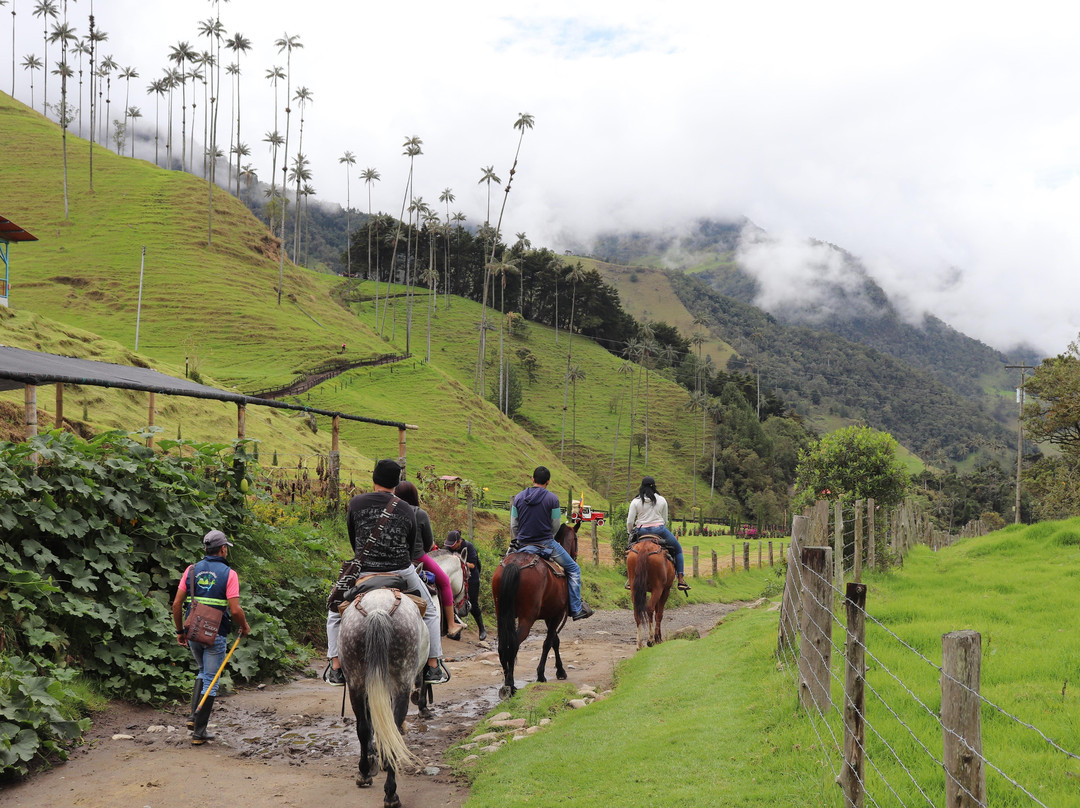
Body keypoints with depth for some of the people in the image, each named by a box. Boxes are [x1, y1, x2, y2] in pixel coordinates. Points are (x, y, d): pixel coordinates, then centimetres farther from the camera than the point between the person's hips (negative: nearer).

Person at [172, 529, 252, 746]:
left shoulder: (192, 570, 3)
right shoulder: (228, 573, -8)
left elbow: (177, 604, 1)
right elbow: (235, 610, -15)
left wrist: (180, 631, 12)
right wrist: (245, 627, 4)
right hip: (215, 634, -4)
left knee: (203, 672, 26)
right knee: (210, 680, 4)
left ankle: (194, 716, 13)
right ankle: (199, 733, 5)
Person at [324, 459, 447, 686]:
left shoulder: (356, 503, -2)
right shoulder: (407, 510, 1)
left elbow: (352, 539, 8)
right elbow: (414, 549, 7)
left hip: (364, 573, -1)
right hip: (401, 571, 1)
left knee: (335, 612, 22)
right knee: (430, 611, 23)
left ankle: (335, 668, 15)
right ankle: (434, 667, 22)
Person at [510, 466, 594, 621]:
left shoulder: (519, 498, 3)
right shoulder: (552, 499, -7)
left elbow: (513, 525, 6)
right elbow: (556, 525, -3)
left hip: (523, 544, 4)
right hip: (546, 543, -3)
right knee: (574, 569, 11)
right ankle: (576, 609, 7)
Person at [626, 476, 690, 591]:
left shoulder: (635, 502, -1)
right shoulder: (662, 500, 2)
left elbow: (629, 522, -2)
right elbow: (665, 520, 8)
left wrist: (631, 534, 16)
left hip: (641, 531, 1)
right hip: (659, 529, -1)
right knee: (678, 550, 18)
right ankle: (681, 579, 9)